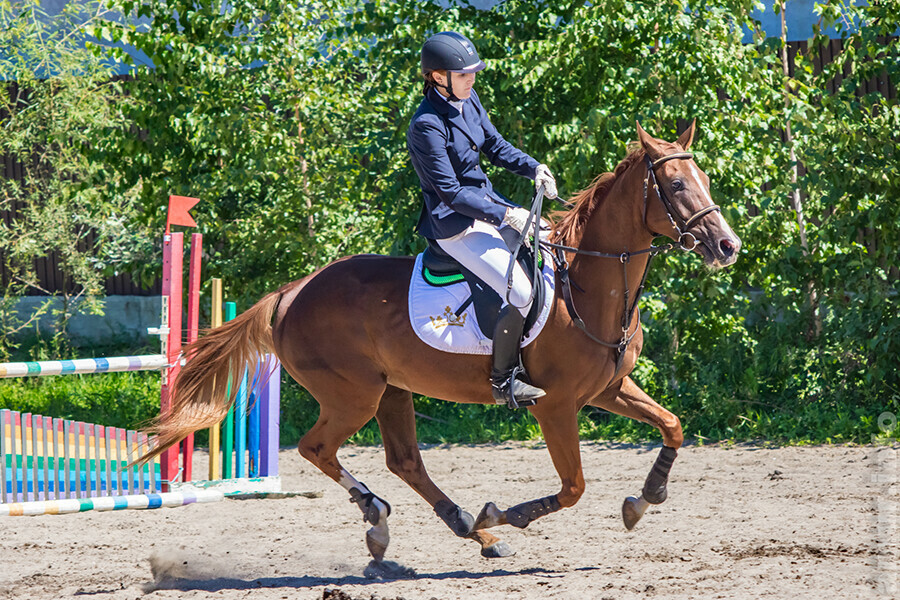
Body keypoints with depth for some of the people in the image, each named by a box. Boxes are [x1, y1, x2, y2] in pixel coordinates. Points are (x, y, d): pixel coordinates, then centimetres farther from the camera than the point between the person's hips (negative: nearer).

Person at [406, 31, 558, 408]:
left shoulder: (468, 100, 3)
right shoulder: (427, 126, -23)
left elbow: (495, 146, 17)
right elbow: (451, 192, -23)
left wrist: (533, 168, 0)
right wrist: (505, 216, -25)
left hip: (485, 201, 10)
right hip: (455, 225, -10)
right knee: (523, 294, -20)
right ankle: (503, 379, -5)